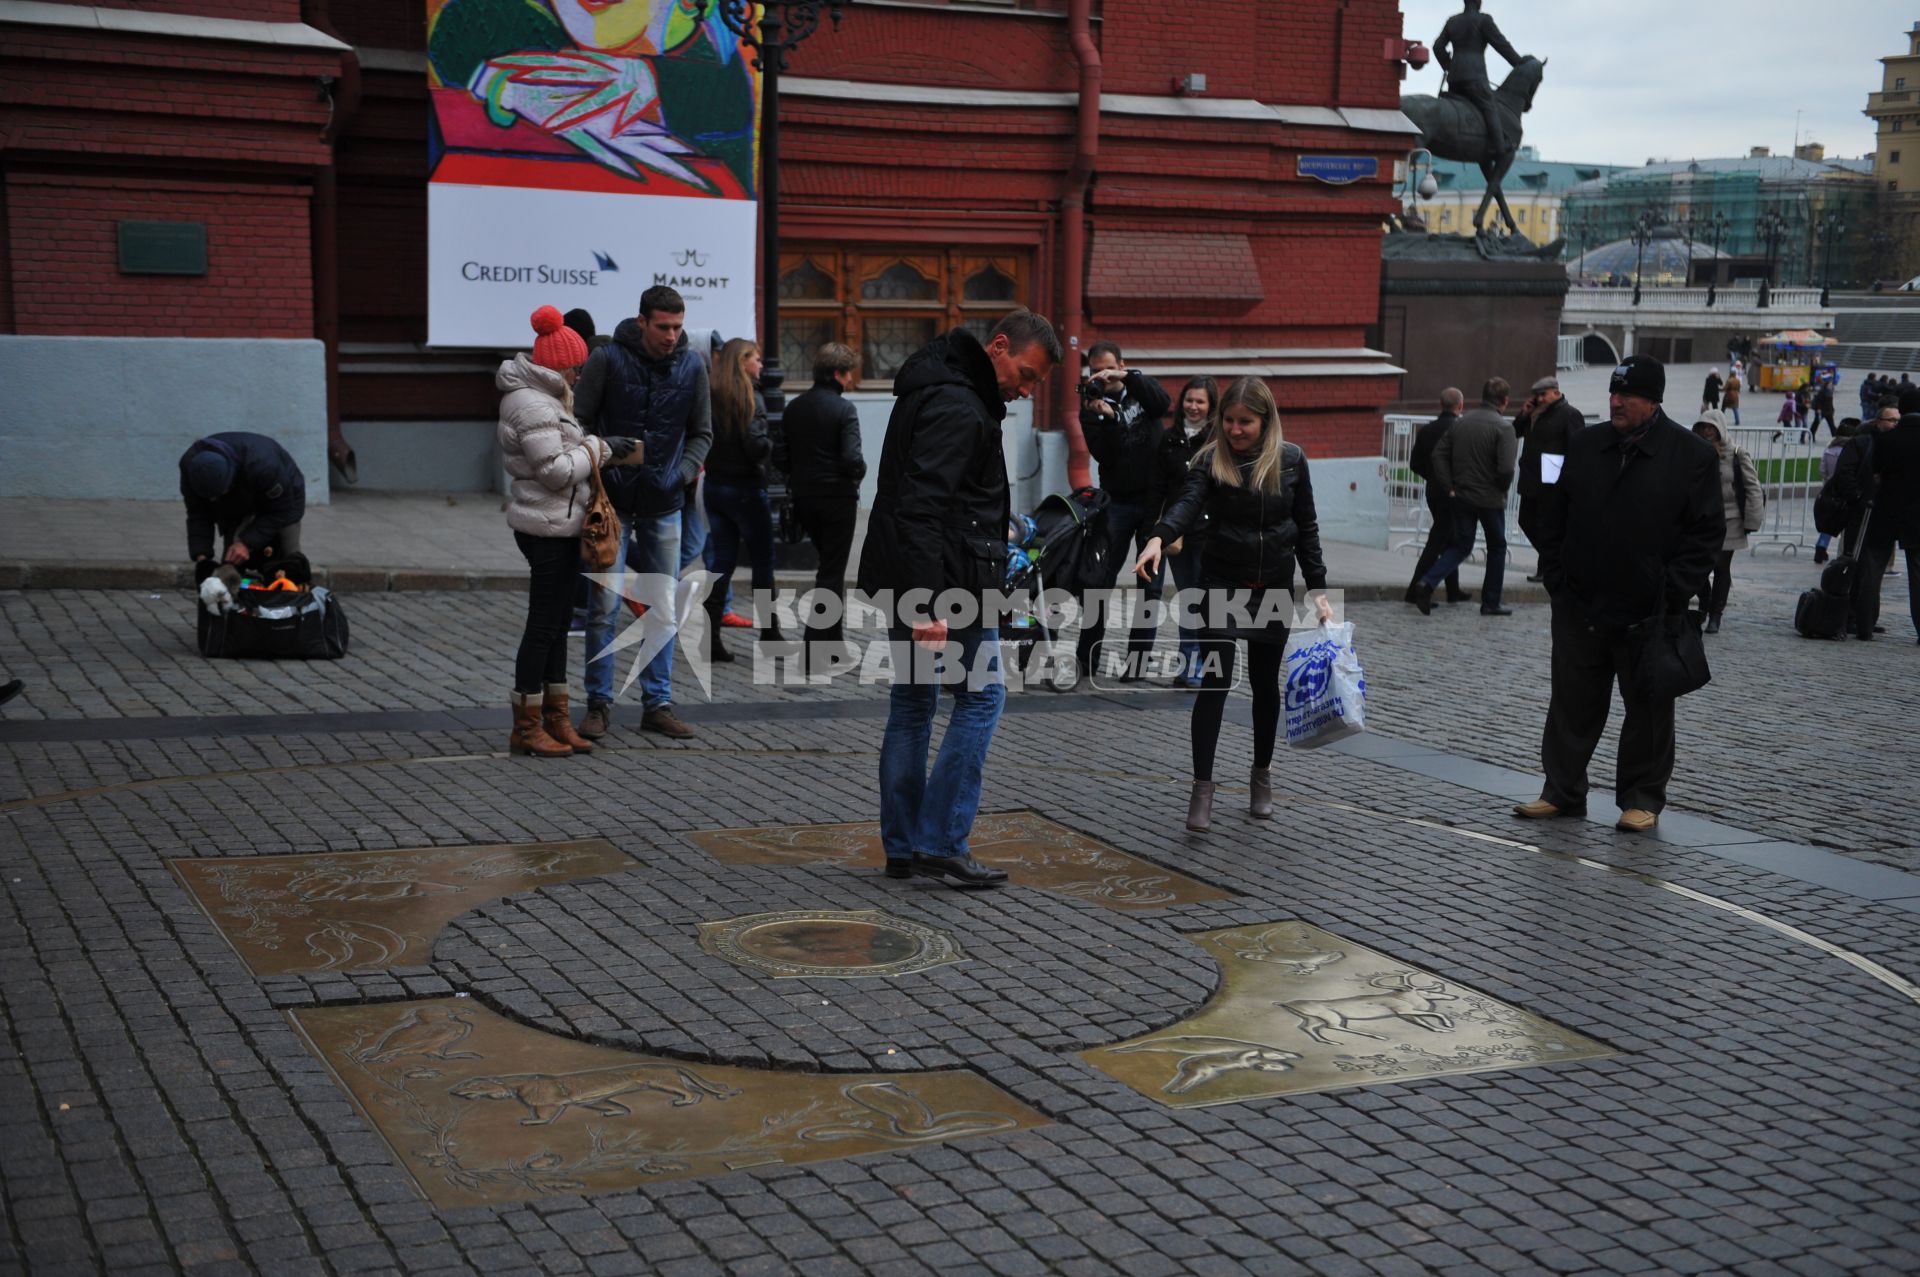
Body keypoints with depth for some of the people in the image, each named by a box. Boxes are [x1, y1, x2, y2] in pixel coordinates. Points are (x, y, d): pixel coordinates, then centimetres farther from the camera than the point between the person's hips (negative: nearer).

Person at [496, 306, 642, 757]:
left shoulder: (541, 398, 16)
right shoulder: (533, 405, -18)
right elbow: (556, 470, -23)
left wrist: (598, 449, 10)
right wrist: (598, 449, -10)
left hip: (558, 527, 11)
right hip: (549, 528, -11)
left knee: (556, 624, 14)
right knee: (543, 626, -5)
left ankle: (555, 718, 21)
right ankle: (526, 728, 2)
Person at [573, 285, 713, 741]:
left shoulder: (692, 366, 0)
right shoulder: (607, 359, -9)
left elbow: (701, 432, 10)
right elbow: (581, 422, -2)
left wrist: (683, 473, -5)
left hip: (663, 504, 3)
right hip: (612, 501, -3)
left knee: (662, 609, 7)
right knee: (605, 605, -2)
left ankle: (658, 703, 16)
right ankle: (599, 703, 9)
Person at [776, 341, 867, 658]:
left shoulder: (794, 408, 5)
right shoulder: (843, 409, -14)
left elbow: (780, 456, 4)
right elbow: (852, 457, -22)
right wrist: (860, 473, -2)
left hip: (804, 498, 6)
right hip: (838, 498, -6)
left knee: (829, 564, 21)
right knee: (832, 571, 2)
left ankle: (831, 637, 26)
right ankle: (818, 643, -1)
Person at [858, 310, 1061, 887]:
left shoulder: (936, 392, 17)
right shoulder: (957, 408, -17)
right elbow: (923, 508, -25)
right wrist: (930, 606, -28)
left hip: (902, 580, 10)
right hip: (946, 583, -10)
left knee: (912, 703, 12)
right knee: (981, 696, -1)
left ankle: (902, 848, 18)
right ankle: (941, 843, -2)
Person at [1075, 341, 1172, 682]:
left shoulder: (1141, 390, 5)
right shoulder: (1091, 405, 2)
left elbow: (1163, 403, -18)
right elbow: (1102, 454, -12)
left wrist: (1127, 377, -28)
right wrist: (1107, 418, -27)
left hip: (1155, 501, 1)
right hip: (1118, 501, -1)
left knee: (1151, 584, 2)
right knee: (1099, 581, -5)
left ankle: (1138, 659, 6)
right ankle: (1085, 658, 1)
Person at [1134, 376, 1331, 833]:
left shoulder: (1291, 460, -2)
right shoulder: (1211, 460, -8)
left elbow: (1306, 527, 3)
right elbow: (1188, 503, -25)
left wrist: (1318, 589, 0)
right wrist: (1158, 538, -45)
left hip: (1274, 585, 2)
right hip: (1223, 580, -2)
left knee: (1266, 683, 11)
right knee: (1214, 681, -9)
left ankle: (1262, 775, 29)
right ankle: (1202, 788, -5)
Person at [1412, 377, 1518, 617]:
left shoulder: (1461, 423, 4)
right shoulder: (1503, 427, -14)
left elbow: (1439, 453, 2)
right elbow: (1506, 467, -23)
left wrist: (1449, 487, 4)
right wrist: (1502, 489, -3)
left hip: (1462, 496, 5)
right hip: (1490, 499, -5)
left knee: (1461, 545, 14)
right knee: (1497, 547, 15)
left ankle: (1427, 583, -9)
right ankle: (1490, 603, 19)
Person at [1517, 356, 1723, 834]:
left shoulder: (1692, 454, -4)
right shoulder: (1584, 446, 7)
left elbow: (1707, 531, -5)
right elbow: (1555, 520, 14)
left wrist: (1673, 593, -11)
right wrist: (1556, 578, 5)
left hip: (1649, 612, -3)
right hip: (1579, 608, 4)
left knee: (1648, 709, 7)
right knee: (1573, 704, 10)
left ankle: (1642, 799, 19)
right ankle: (1562, 792, 20)